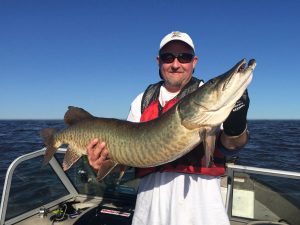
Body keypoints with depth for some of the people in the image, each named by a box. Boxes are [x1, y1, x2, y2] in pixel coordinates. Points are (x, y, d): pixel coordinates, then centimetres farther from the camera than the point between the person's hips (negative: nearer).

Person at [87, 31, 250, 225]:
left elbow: (228, 146, -10)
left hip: (198, 190, -2)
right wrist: (108, 158, -10)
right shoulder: (143, 100, 9)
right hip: (152, 193, 3)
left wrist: (235, 128, -31)